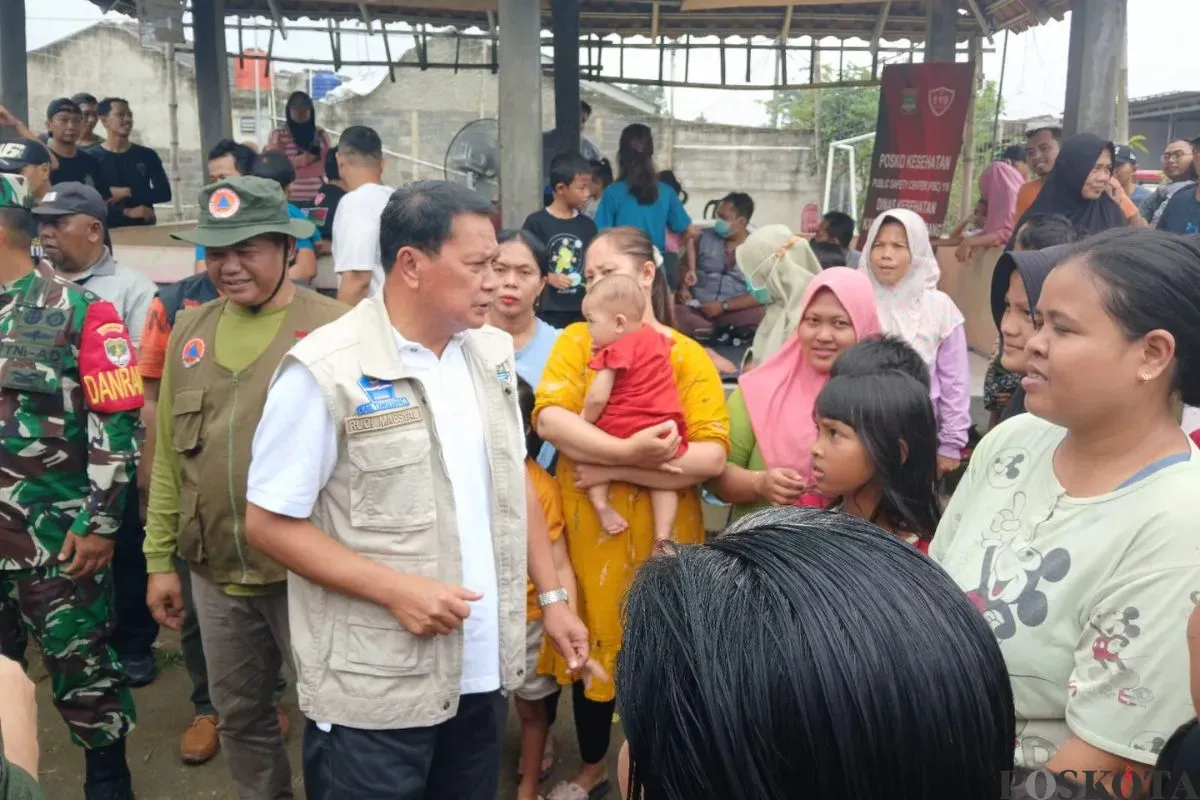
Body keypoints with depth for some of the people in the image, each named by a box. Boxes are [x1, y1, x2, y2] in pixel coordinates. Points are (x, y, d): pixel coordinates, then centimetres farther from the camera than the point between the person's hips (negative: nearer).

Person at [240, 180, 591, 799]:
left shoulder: (492, 352, 5)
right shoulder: (325, 371, -15)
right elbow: (269, 524, -12)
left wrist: (551, 596, 10)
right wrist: (395, 590, -20)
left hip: (482, 671, 6)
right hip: (374, 690, -6)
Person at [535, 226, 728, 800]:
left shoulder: (688, 358, -5)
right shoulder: (577, 340, 1)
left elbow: (710, 458, -17)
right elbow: (550, 420, -16)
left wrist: (613, 471, -19)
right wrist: (630, 451, -28)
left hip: (660, 535, -2)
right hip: (588, 529, 2)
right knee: (591, 644, 16)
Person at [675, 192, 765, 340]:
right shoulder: (706, 237, 13)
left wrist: (724, 306, -13)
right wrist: (683, 288, -4)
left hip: (734, 312, -2)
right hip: (697, 309, 2)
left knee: (764, 314, -33)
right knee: (673, 313, -32)